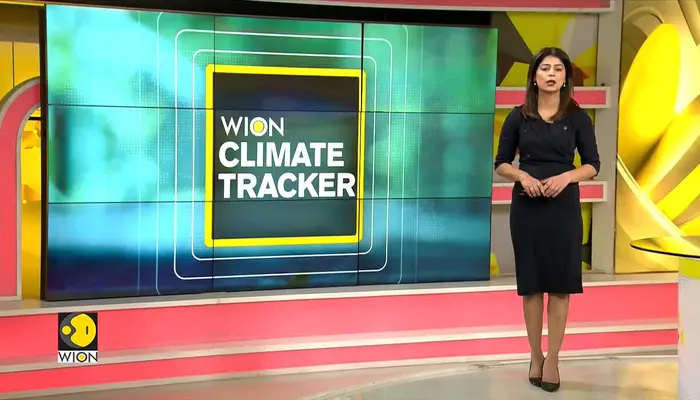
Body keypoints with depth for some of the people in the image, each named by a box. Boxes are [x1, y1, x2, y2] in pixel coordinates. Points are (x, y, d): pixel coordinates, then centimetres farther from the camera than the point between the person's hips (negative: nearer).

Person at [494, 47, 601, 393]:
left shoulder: (578, 117, 1)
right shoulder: (518, 116, 2)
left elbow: (593, 165, 2)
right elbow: (501, 163, 5)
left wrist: (566, 176, -17)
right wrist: (523, 176, -15)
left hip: (564, 206, 0)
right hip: (526, 206, 1)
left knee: (560, 283, 0)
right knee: (530, 283, 5)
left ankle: (552, 359, 8)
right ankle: (535, 356, 17)